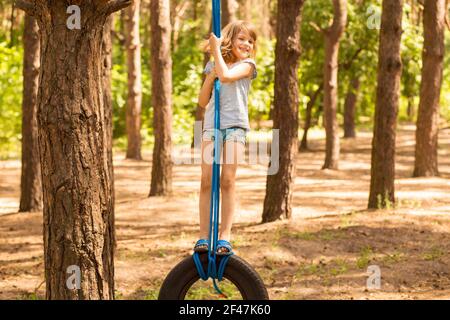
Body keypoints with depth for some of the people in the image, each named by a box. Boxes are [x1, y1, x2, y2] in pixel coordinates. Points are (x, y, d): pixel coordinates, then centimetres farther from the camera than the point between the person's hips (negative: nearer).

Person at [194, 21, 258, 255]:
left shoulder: (247, 64, 5)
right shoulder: (212, 66, 16)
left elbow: (227, 76, -15)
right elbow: (203, 101, 13)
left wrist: (216, 50, -4)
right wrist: (210, 76, 1)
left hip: (235, 125, -3)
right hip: (212, 125, 3)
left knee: (227, 180, -11)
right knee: (207, 181, -5)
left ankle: (224, 236, -9)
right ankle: (204, 235, -3)